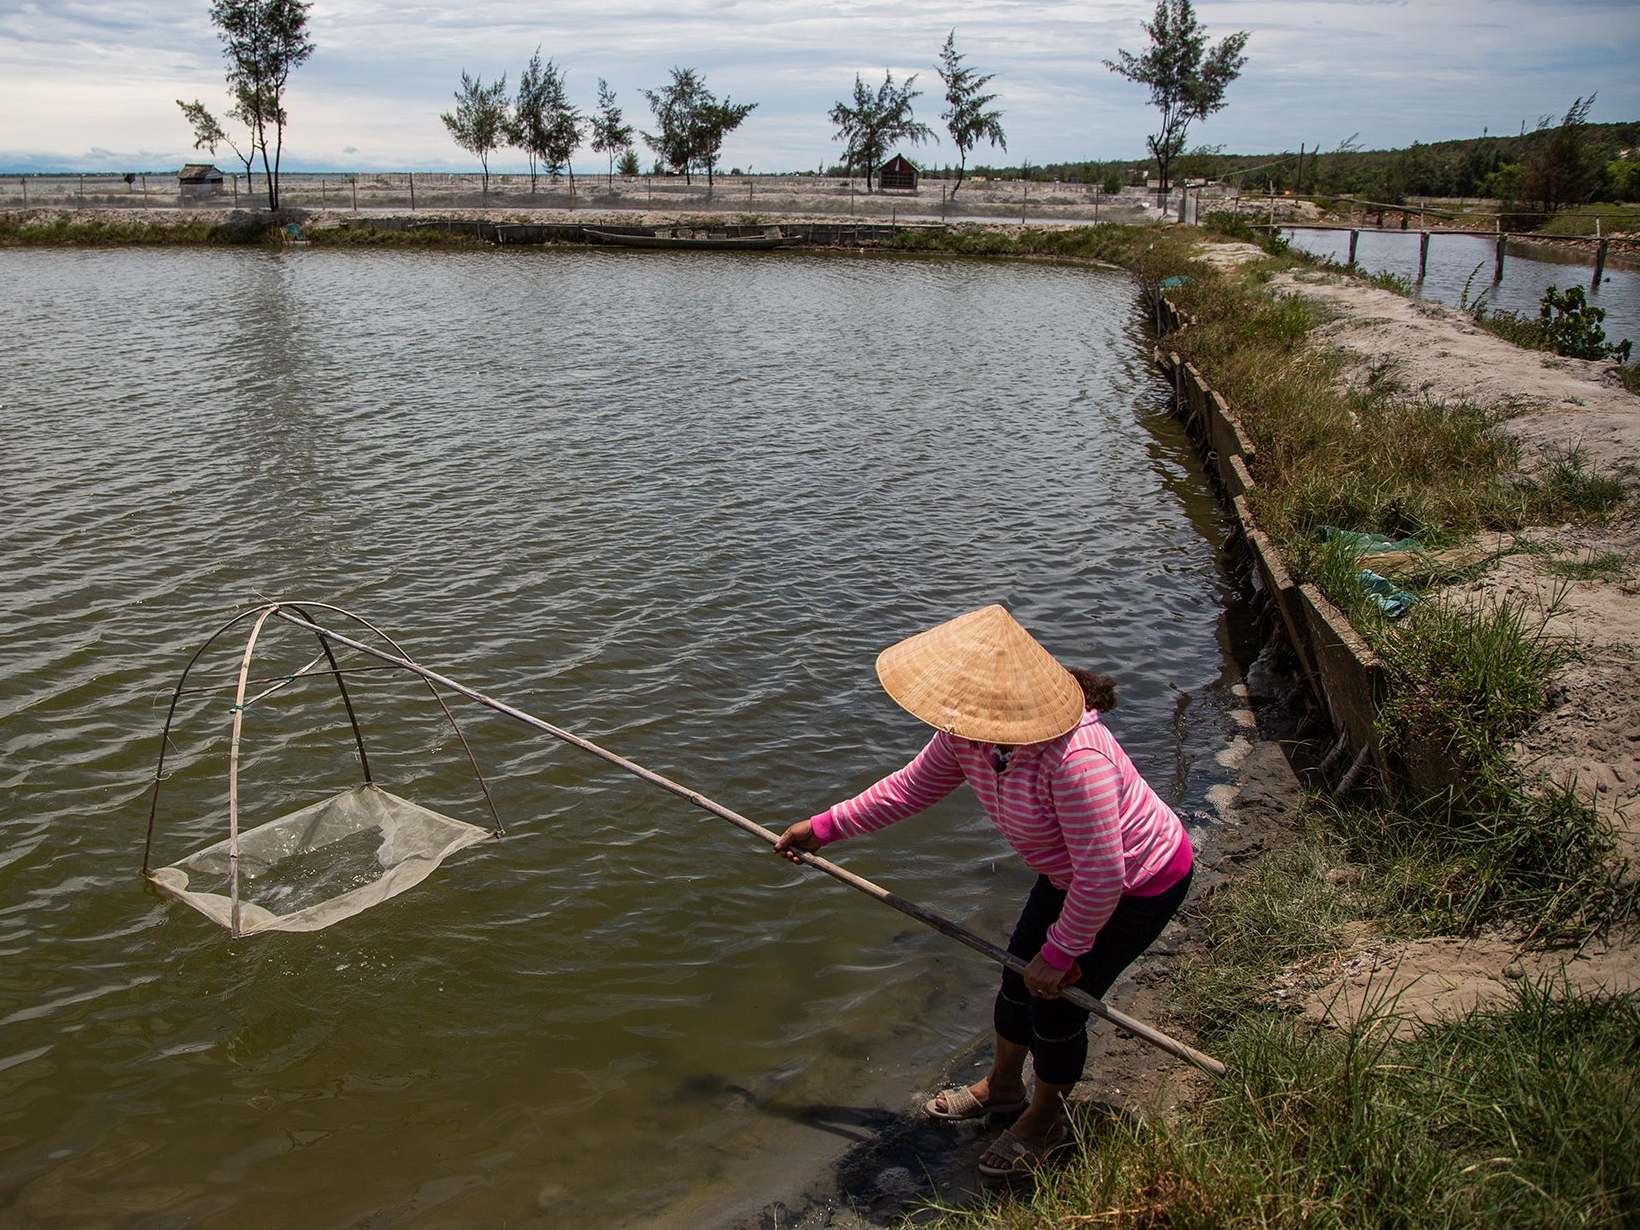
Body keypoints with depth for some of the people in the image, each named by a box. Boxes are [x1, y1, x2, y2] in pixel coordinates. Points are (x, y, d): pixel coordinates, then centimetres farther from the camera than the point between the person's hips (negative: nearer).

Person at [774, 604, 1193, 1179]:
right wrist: (823, 827, -1)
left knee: (1058, 999, 4)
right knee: (1020, 975, 18)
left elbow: (1101, 875, -35)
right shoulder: (967, 734, -17)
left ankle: (1045, 1119, 35)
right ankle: (1002, 1085, 47)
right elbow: (912, 787, -1)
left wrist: (1061, 953, -22)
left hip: (1138, 887, -7)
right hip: (1070, 875, 8)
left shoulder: (1073, 755, -43)